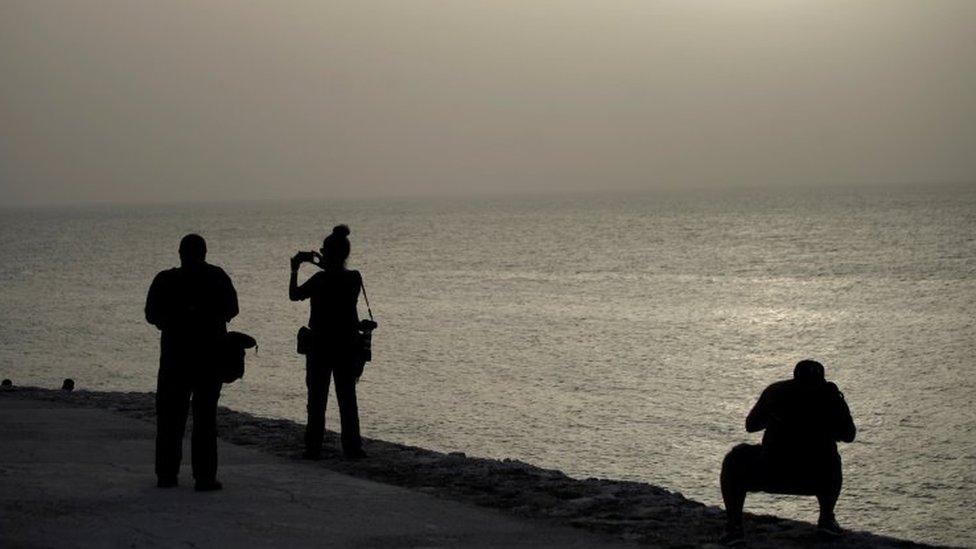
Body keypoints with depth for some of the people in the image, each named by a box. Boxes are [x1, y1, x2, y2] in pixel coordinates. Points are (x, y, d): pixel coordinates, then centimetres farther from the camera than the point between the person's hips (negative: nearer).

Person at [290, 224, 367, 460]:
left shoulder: (321, 279, -16)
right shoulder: (355, 278, -3)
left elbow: (294, 295, -4)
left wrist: (294, 270, 8)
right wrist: (325, 265, 22)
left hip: (320, 346, -4)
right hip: (347, 347, 4)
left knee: (317, 400, 5)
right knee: (347, 398, 10)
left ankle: (314, 447, 6)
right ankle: (352, 447, 9)